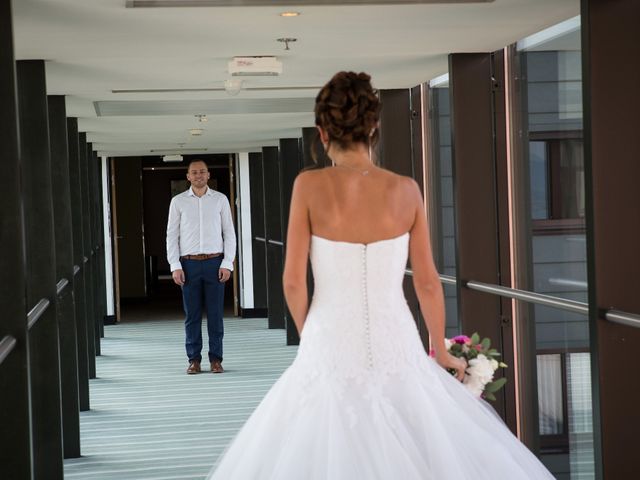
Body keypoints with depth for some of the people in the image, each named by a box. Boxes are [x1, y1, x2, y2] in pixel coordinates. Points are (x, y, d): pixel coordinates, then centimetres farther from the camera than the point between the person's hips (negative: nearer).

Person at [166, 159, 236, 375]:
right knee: (192, 314, 2)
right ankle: (194, 359, 8)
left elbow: (229, 233, 6)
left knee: (216, 313, 0)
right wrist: (175, 266, -3)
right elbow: (172, 235, 6)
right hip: (189, 264, 0)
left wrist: (227, 264, -3)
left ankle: (216, 359, 7)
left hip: (215, 262, 0)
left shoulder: (220, 199, 7)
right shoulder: (178, 201, 7)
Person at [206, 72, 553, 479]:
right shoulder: (405, 190, -2)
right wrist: (442, 352, 18)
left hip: (331, 346, -1)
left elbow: (294, 281, -7)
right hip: (396, 346, 2)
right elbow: (428, 282, 4)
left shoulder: (310, 185, -8)